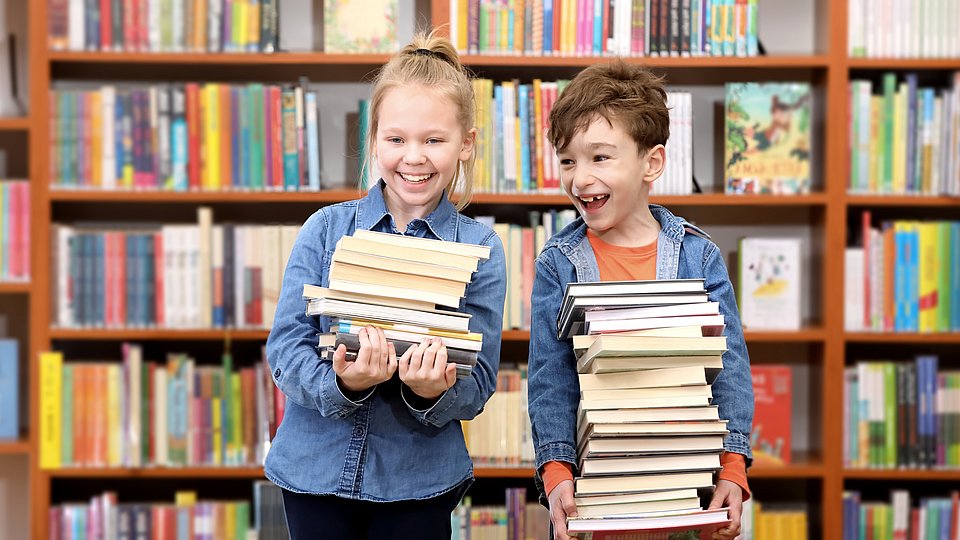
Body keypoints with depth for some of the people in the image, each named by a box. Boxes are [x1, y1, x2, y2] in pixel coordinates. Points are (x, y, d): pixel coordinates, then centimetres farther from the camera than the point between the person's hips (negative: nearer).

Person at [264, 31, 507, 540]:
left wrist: (432, 393, -25)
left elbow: (476, 387, -5)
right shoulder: (326, 228, -2)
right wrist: (342, 384, -24)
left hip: (419, 481, 0)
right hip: (316, 467, 1)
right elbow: (285, 348, -6)